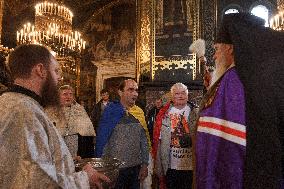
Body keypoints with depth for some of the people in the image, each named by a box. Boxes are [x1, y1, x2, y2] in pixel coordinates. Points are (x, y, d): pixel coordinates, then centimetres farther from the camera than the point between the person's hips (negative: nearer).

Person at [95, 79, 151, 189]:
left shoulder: (139, 112, 3)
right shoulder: (111, 111, -11)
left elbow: (144, 140, 9)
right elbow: (101, 139, -10)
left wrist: (144, 164, 7)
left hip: (135, 168, 5)